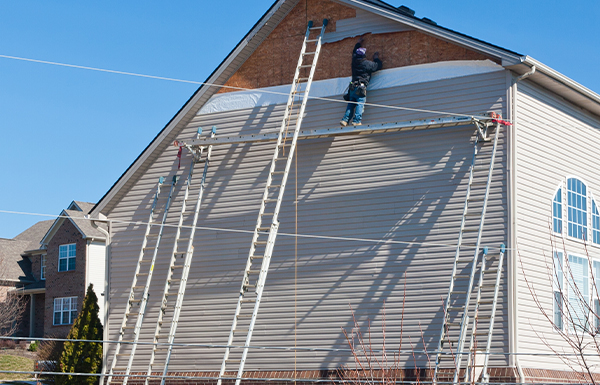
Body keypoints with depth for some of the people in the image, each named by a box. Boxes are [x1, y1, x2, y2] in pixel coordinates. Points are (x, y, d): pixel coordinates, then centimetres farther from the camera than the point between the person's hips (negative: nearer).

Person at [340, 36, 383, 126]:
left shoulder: (354, 61, 13)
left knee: (351, 104, 10)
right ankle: (357, 121, -20)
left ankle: (345, 119, -1)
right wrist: (376, 58, 29)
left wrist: (358, 43, 50)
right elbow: (379, 65, 11)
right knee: (360, 104, -9)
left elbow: (354, 53, 36)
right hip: (361, 87, -6)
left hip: (352, 87, 6)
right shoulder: (367, 63, -2)